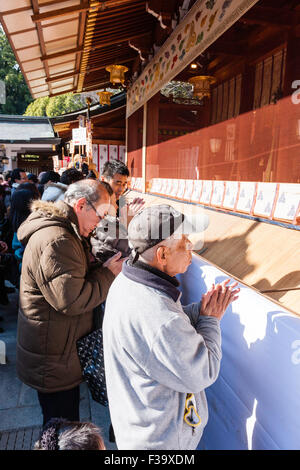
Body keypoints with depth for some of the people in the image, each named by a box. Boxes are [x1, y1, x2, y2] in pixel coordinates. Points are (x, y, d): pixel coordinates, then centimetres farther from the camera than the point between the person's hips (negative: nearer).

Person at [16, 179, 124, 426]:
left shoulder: (62, 232, 9)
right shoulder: (56, 241, -27)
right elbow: (72, 300, -30)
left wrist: (105, 267, 1)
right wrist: (109, 274, -18)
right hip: (54, 361, -10)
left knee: (65, 423, 27)